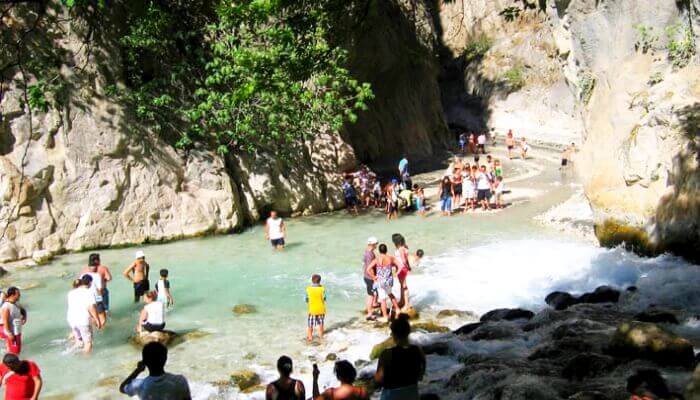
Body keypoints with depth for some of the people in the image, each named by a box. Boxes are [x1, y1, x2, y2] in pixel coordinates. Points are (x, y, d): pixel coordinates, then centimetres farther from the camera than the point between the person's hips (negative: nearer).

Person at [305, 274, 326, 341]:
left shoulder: (308, 289, -13)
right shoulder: (322, 289, -14)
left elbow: (306, 300, -6)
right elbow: (324, 299, -6)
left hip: (312, 309, 0)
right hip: (321, 309, 1)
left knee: (310, 324, 15)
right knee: (321, 323, 18)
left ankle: (310, 337, 21)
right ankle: (321, 336, 28)